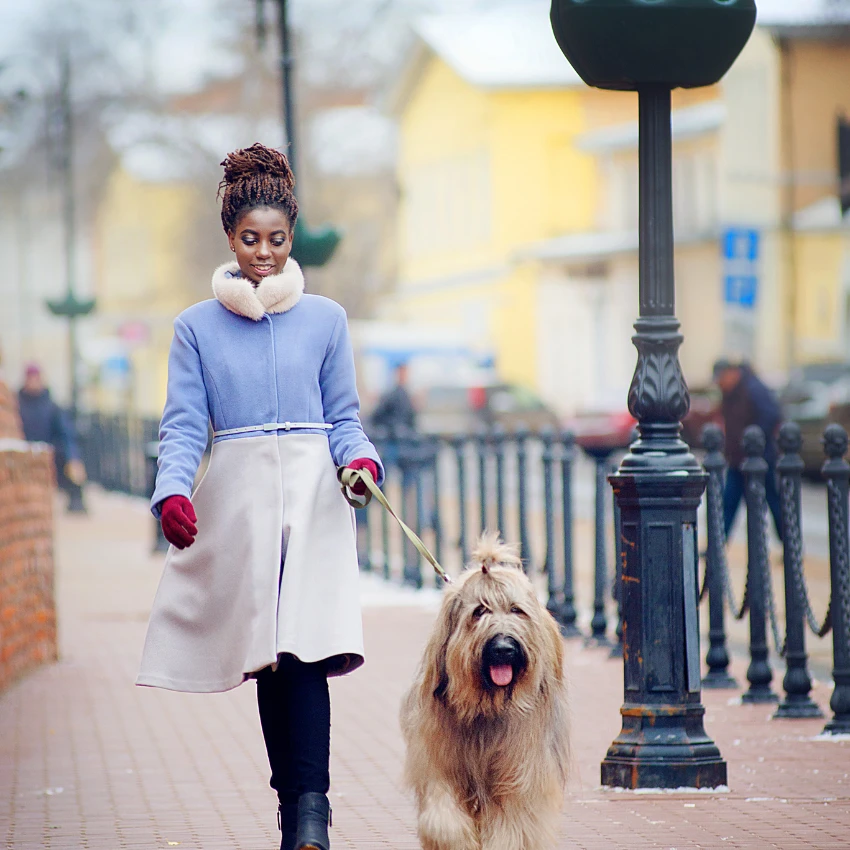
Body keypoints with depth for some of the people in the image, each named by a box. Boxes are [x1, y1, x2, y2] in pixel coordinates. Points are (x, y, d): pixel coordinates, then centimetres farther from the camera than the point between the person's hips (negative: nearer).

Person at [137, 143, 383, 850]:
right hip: (237, 498, 1)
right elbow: (184, 425, 3)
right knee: (265, 656, 0)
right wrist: (174, 491, -14)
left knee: (305, 644, -16)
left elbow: (343, 417, 11)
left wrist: (360, 459, -11)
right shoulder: (197, 327, 9)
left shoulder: (324, 319, 9)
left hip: (312, 494, -1)